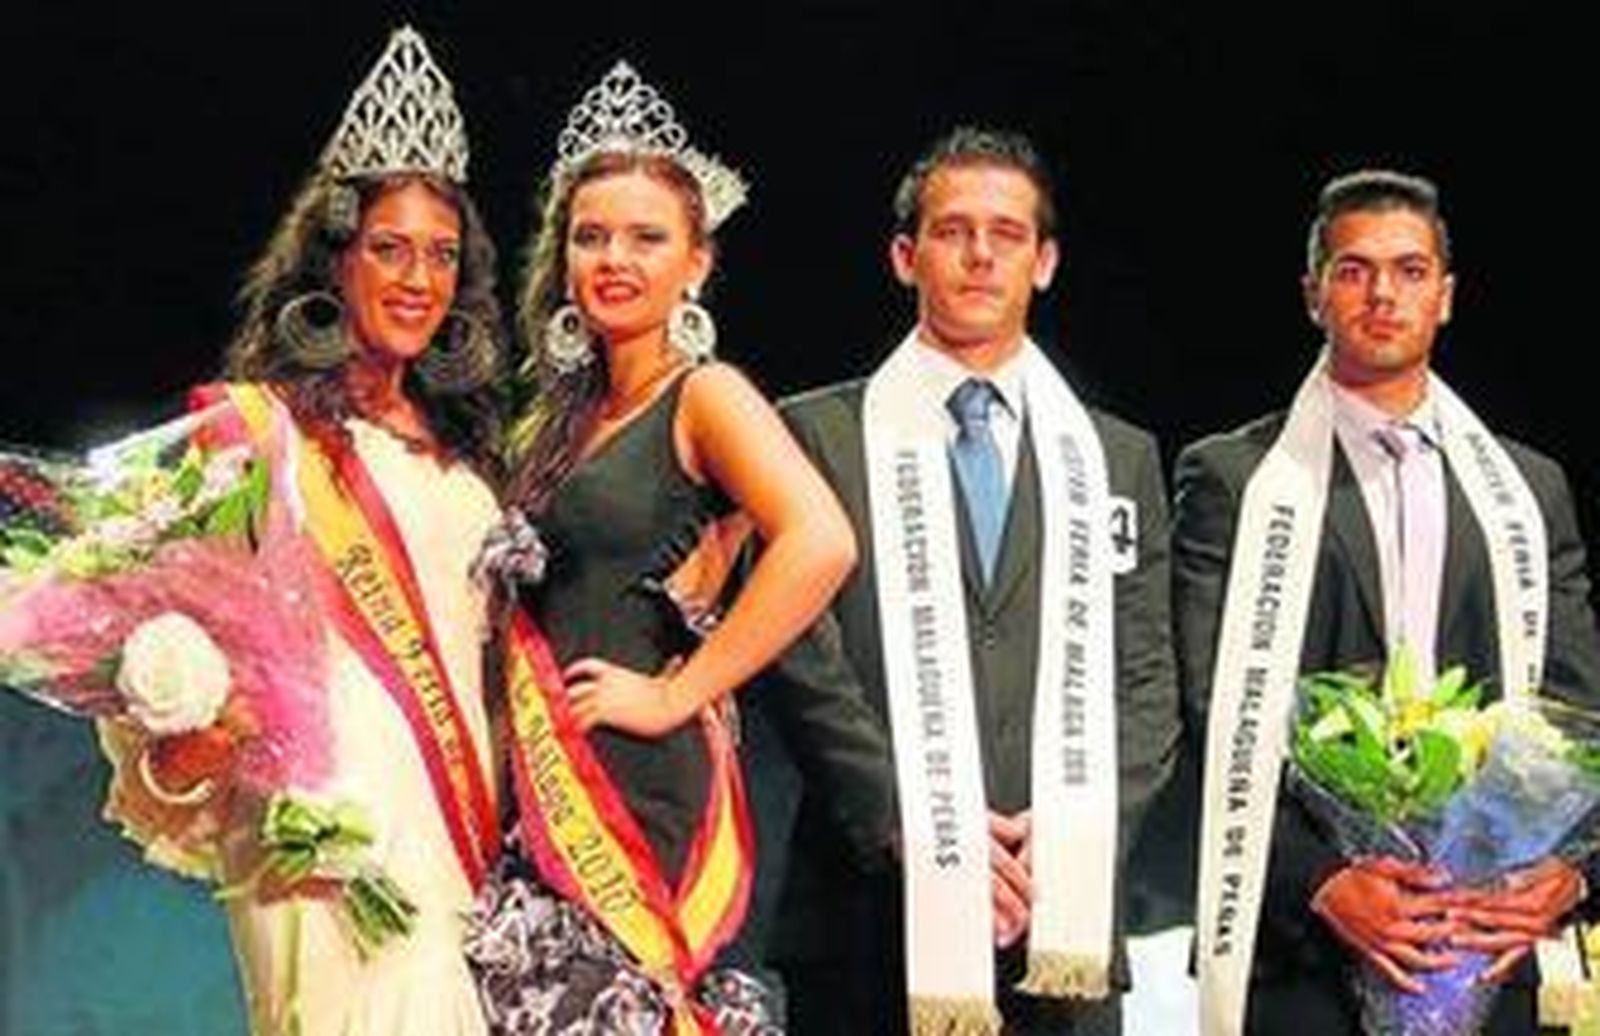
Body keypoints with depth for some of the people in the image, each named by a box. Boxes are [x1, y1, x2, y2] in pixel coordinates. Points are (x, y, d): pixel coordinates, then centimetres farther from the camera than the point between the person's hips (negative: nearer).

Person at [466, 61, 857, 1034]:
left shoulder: (705, 394, -6)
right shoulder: (563, 418, 17)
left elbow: (820, 543, -22)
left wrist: (677, 694, -17)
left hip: (645, 791, -7)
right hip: (548, 803, 7)